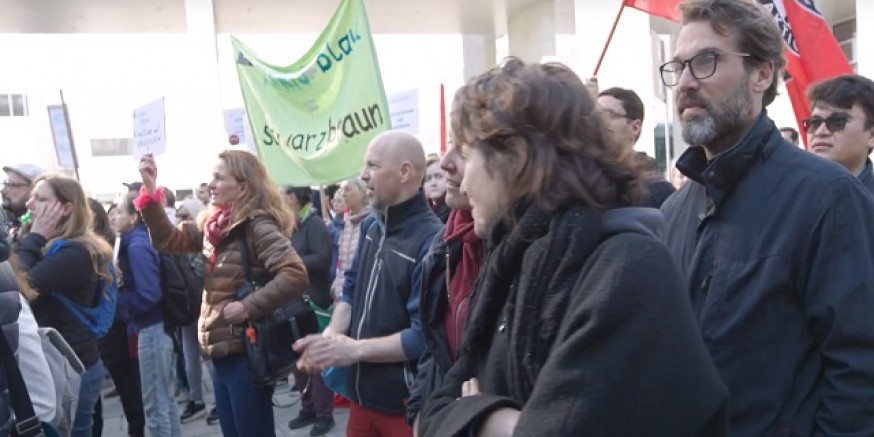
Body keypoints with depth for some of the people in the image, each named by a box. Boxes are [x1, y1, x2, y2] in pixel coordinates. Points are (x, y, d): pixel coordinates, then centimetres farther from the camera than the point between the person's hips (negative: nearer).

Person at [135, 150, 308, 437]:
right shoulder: (214, 224, 9)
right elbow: (169, 239, 13)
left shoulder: (257, 226, -16)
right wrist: (150, 192, 3)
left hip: (246, 354, -8)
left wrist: (249, 307, -26)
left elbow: (296, 275, -26)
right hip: (221, 353, 8)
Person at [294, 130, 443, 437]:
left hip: (406, 404, -7)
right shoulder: (371, 226, 5)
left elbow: (425, 335, -24)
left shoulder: (431, 240, -22)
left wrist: (354, 348, -19)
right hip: (363, 394, 8)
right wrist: (331, 336, -5)